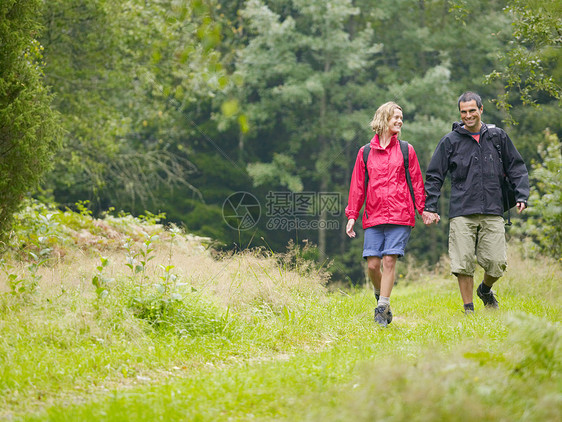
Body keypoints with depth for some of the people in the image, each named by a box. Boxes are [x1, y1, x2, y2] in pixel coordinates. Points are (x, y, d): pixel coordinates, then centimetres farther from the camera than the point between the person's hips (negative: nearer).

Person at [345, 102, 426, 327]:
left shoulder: (406, 150, 8)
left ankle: (382, 308, -4)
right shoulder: (366, 152, 9)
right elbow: (357, 186, 10)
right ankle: (381, 297, 25)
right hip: (374, 217, 1)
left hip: (400, 216, -1)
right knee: (372, 264, -3)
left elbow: (416, 182, 8)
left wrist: (424, 209, 2)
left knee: (389, 260, -10)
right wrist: (352, 215, 5)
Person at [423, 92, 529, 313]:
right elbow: (434, 176, 9)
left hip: (492, 212, 1)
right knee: (463, 263, -6)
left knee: (497, 263, -3)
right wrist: (429, 207, 1)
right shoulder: (450, 141, 5)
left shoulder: (498, 137, 10)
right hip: (462, 212, -1)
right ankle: (468, 309, 7)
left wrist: (521, 196, 2)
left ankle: (485, 289, 28)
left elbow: (516, 168, 16)